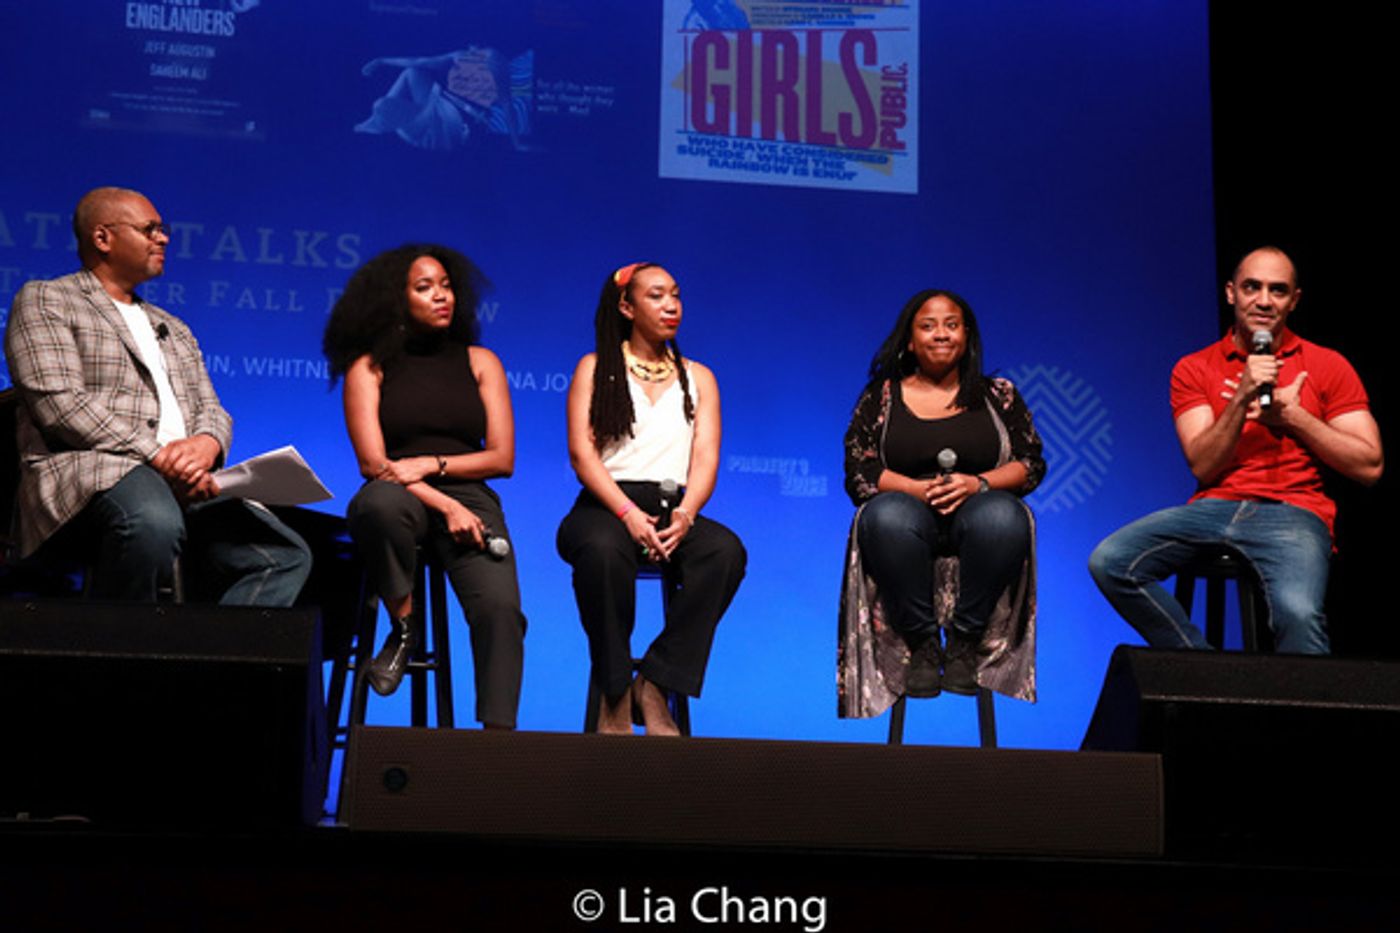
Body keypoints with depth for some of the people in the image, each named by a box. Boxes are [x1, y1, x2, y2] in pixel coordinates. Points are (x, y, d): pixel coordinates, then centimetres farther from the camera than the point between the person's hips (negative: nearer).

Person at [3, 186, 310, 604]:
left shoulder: (173, 330, 32)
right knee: (154, 523, -42)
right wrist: (156, 454, -14)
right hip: (88, 469, -6)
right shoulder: (44, 300, 10)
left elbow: (211, 409, 24)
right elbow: (60, 404, -5)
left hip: (187, 479, 7)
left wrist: (207, 442, -3)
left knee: (286, 556, -20)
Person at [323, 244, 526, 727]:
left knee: (500, 608, -28)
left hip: (469, 497, 1)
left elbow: (502, 458, 8)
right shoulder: (369, 366, 9)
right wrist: (444, 507, -15)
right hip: (405, 503, -1)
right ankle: (402, 627, -18)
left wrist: (431, 464, -8)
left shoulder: (479, 362, 16)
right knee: (379, 502, -40)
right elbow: (373, 463, -3)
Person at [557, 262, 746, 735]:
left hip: (672, 509, 3)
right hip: (605, 505, -2)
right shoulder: (596, 368, 13)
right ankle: (614, 696, -26)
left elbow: (706, 457, 7)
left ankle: (655, 687, -24)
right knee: (603, 550, -40)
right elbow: (581, 451, -1)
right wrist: (629, 513, -19)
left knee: (726, 550, -32)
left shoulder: (697, 377, 21)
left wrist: (686, 513, -15)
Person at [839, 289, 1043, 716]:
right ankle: (921, 644, -22)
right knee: (886, 517, -37)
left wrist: (978, 483, -11)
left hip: (977, 510, 0)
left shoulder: (998, 395, 15)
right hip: (910, 510, 0)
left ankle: (965, 643, -22)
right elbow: (858, 472, 4)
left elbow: (1032, 464, 8)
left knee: (1004, 517, -36)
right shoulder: (881, 397, 13)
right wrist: (920, 488, -14)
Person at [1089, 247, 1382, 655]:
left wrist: (1292, 415, -3)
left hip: (1292, 511, -3)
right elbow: (1203, 467, 2)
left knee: (1297, 613, -37)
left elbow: (1370, 466, 4)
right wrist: (1241, 400, -11)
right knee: (1109, 562, -23)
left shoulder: (1327, 366, 11)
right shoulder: (1193, 369, 13)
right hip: (1213, 508, 3)